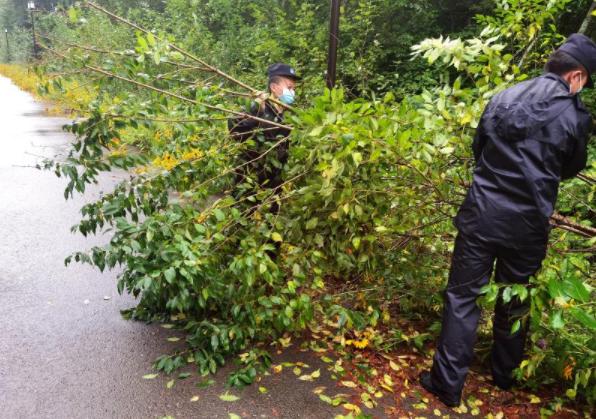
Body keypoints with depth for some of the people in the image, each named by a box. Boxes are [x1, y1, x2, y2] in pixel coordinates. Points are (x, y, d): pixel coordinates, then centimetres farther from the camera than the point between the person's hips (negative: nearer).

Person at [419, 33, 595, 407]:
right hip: (527, 224, 0)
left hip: (481, 214, 1)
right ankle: (505, 376, 37)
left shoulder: (502, 99, 3)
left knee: (462, 297, 8)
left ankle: (448, 384, 13)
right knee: (515, 302, 18)